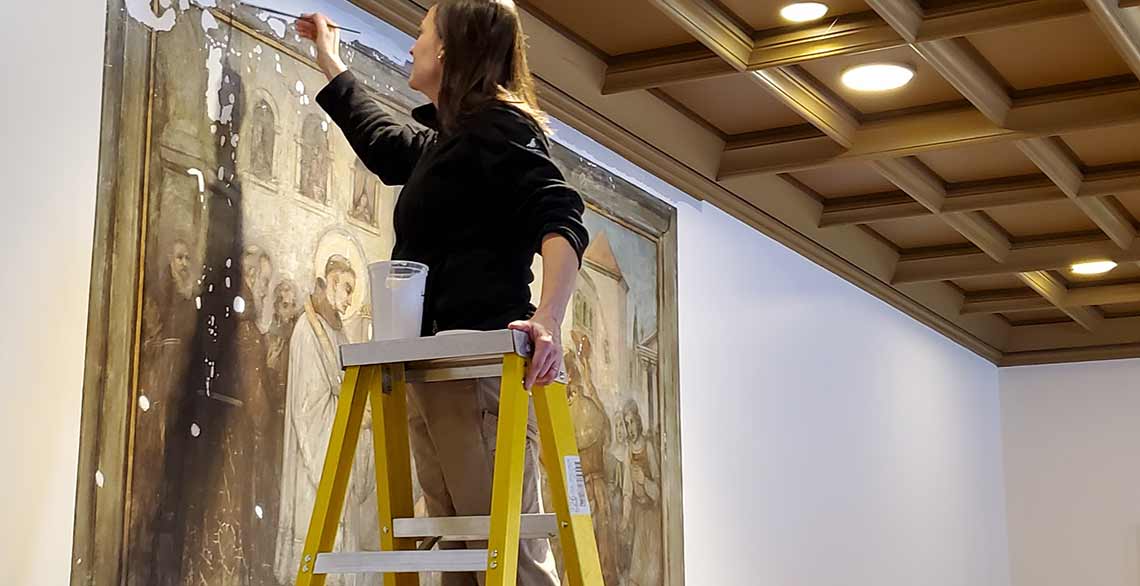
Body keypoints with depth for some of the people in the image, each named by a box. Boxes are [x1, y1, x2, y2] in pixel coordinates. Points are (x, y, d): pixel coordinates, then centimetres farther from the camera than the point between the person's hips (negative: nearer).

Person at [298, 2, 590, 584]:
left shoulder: (499, 126, -1)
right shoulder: (442, 143, 26)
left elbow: (561, 219, -16)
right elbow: (380, 141, 48)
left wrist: (548, 321, -31)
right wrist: (329, 60, 59)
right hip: (432, 371, 9)